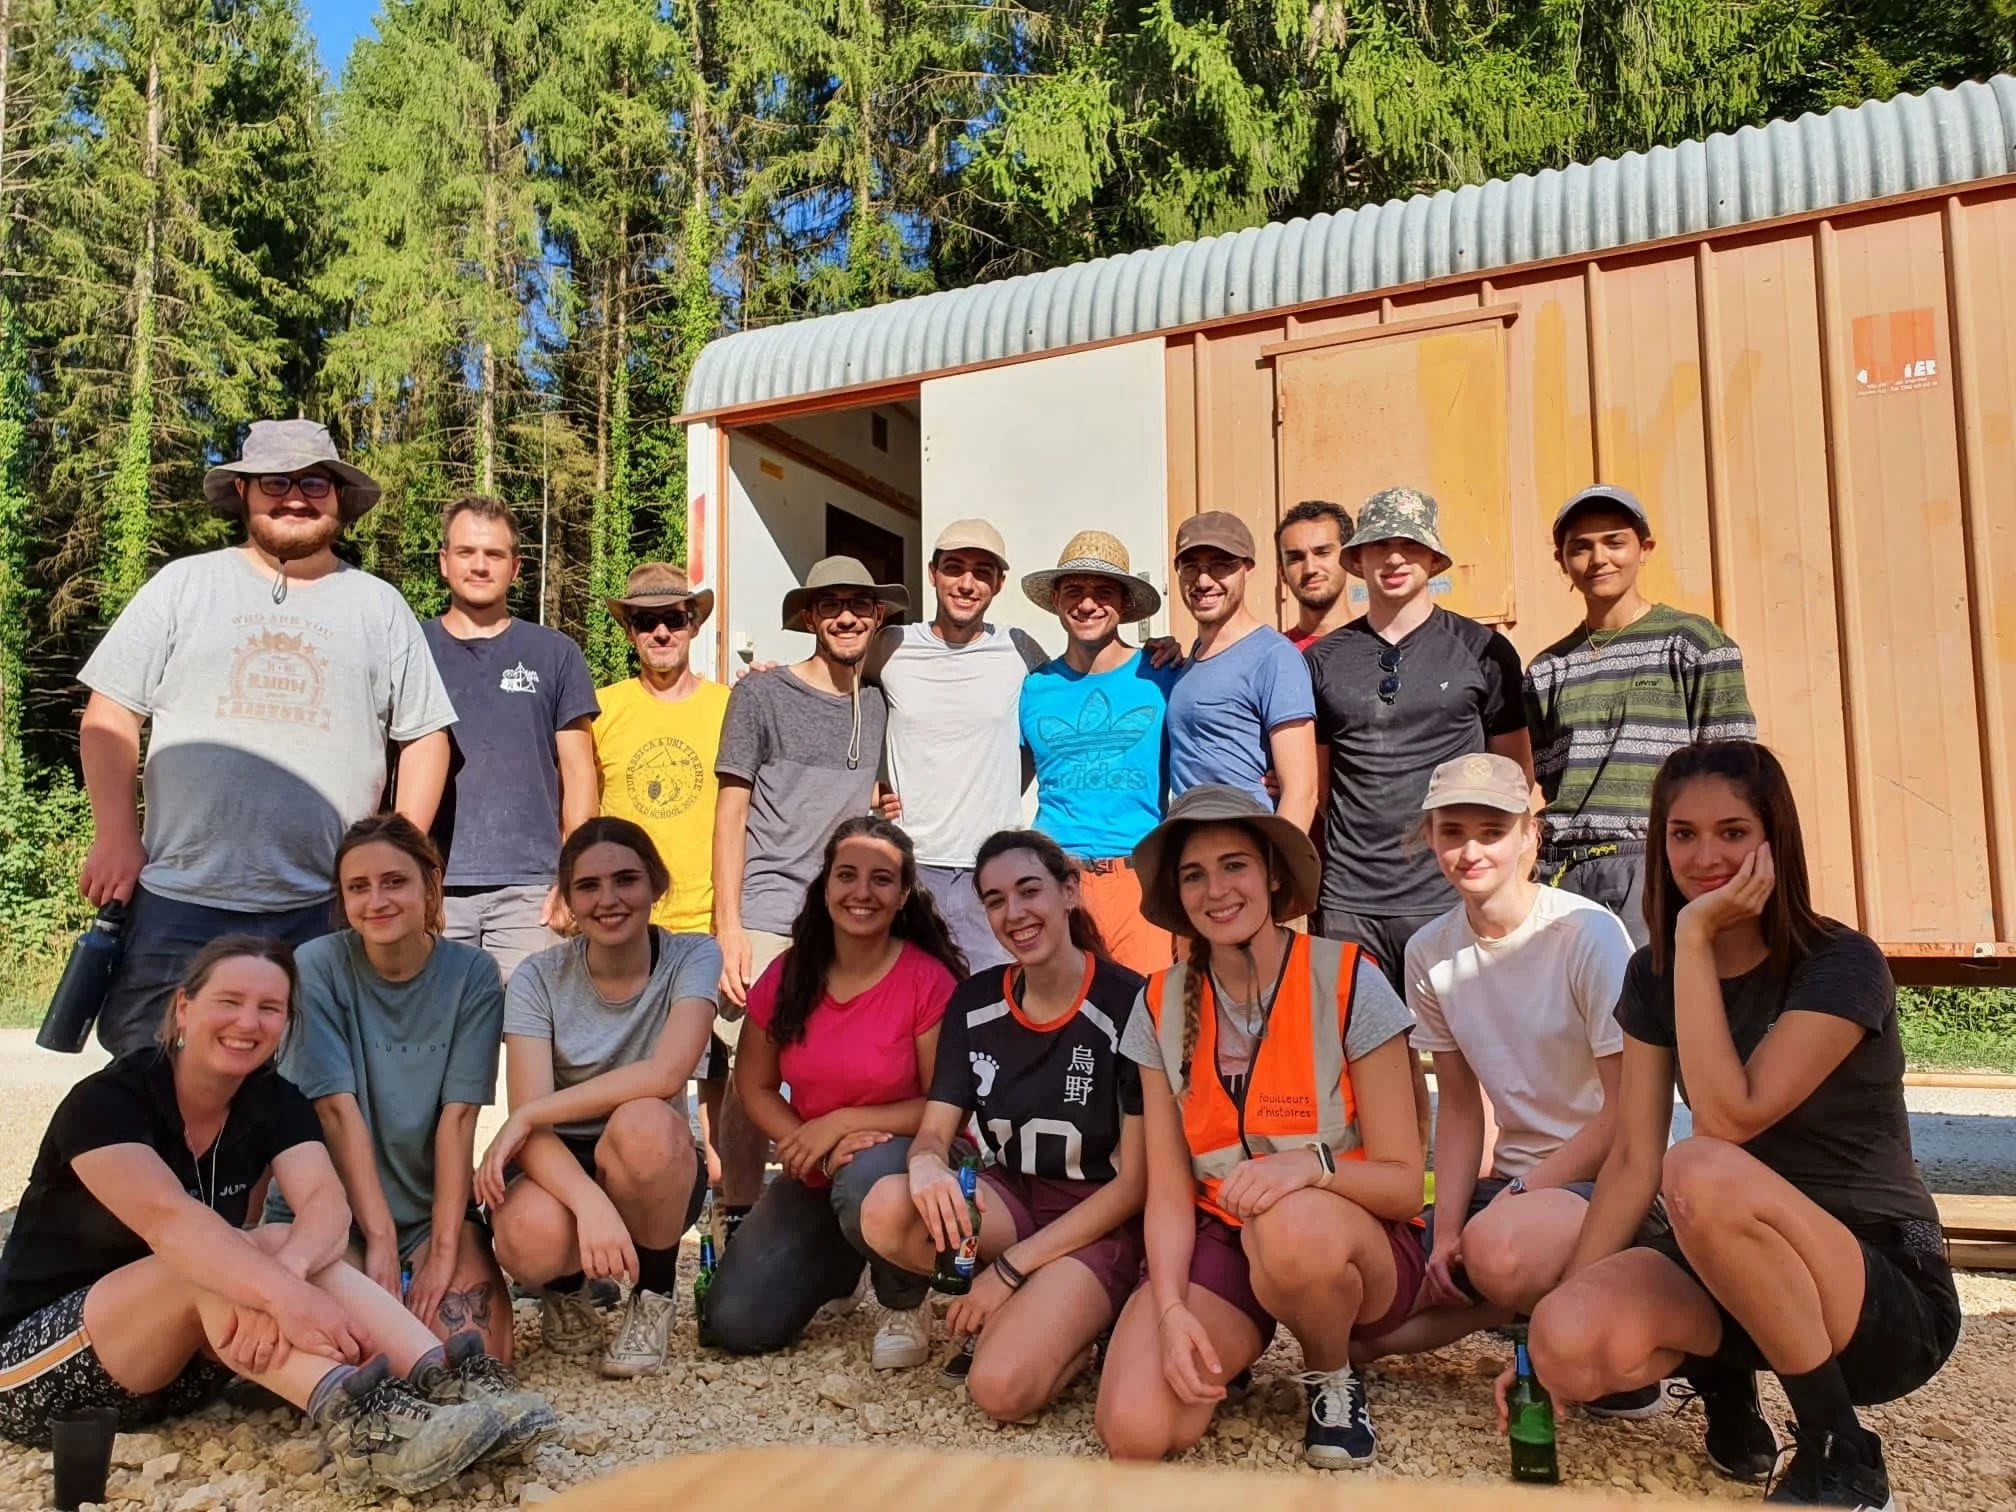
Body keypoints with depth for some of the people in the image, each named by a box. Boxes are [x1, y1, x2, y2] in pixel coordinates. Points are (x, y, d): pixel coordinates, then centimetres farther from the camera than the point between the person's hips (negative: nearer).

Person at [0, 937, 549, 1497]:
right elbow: (169, 1218, -37)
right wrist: (287, 1295, -51)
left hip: (176, 1371, 5)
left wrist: (286, 1272, -43)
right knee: (215, 1256, -31)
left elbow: (327, 1203, -21)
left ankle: (440, 1381, -40)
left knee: (284, 1248, -23)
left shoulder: (275, 1104, -2)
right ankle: (353, 1420, -50)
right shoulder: (105, 1101, -18)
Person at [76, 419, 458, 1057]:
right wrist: (115, 837, -1)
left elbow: (424, 736, 10)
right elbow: (110, 717, 8)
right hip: (178, 904, 0)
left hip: (328, 911, 0)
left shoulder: (379, 606, 10)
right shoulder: (183, 585, 9)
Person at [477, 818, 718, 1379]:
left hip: (656, 1170, 0)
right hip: (559, 1165, 1)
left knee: (641, 1123, -36)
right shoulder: (538, 978, -9)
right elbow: (530, 1116, -20)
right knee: (533, 1234, -36)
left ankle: (654, 1294, -7)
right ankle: (565, 1289, 6)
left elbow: (666, 1074, -27)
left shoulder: (693, 957, -10)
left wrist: (529, 1115, -25)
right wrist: (590, 1201, -38)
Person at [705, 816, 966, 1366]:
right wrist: (820, 1152, -15)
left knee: (866, 1185, -39)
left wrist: (841, 1122, -20)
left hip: (903, 1158, -4)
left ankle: (906, 1304, -6)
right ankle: (837, 1262, 22)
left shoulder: (929, 981, -18)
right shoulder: (787, 975, -5)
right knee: (736, 1323, -10)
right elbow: (755, 1087, 1)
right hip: (815, 1175, 4)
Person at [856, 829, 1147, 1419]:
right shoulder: (974, 1002, 0)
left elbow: (1136, 1180, -14)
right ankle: (1025, 1309, -1)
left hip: (1100, 1224, -5)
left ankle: (1077, 1321, 4)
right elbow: (935, 1131, -1)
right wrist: (927, 1165, -28)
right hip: (1010, 1199, 5)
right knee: (887, 1210, -26)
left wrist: (1010, 1268, -16)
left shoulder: (1128, 1003, -16)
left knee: (1001, 1388, -28)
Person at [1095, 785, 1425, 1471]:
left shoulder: (1348, 983, -13)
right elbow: (1169, 1192, -4)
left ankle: (1333, 1378, -4)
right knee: (1134, 1432, -23)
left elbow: (1403, 1183, -12)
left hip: (1352, 1243, -2)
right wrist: (1172, 1310, -20)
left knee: (1293, 1230, -39)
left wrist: (1313, 1163, -32)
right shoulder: (1160, 1005, -3)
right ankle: (1228, 1351, 12)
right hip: (1219, 1239, 2)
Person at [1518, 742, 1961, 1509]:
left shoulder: (1843, 967, -16)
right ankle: (1719, 1376, 8)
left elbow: (1729, 1119, -28)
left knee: (1702, 1173, -36)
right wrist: (1552, 1322, -12)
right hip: (1734, 1272, 4)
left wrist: (1695, 938, -24)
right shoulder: (1652, 977, 0)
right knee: (1572, 1346, -27)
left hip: (1891, 1295, -4)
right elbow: (1633, 1161, -4)